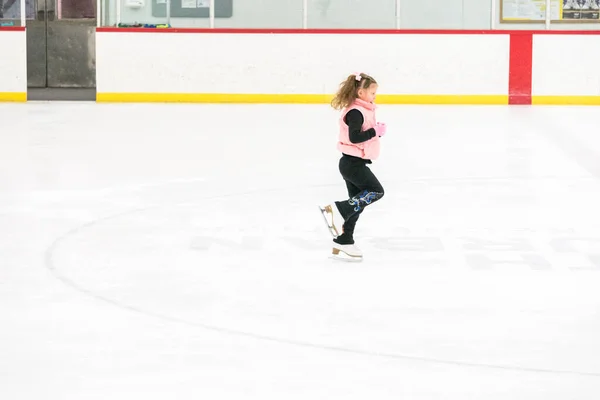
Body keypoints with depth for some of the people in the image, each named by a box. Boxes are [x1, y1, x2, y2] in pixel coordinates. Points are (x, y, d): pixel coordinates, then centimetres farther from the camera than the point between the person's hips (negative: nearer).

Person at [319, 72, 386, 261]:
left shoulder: (363, 110, 14)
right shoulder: (355, 112, -19)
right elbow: (354, 137, -27)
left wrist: (378, 130, 7)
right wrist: (375, 131, -21)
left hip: (354, 163, 10)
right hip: (353, 162, -10)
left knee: (357, 203, 12)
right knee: (376, 191, -15)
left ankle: (344, 240, 18)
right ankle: (337, 210, -19)